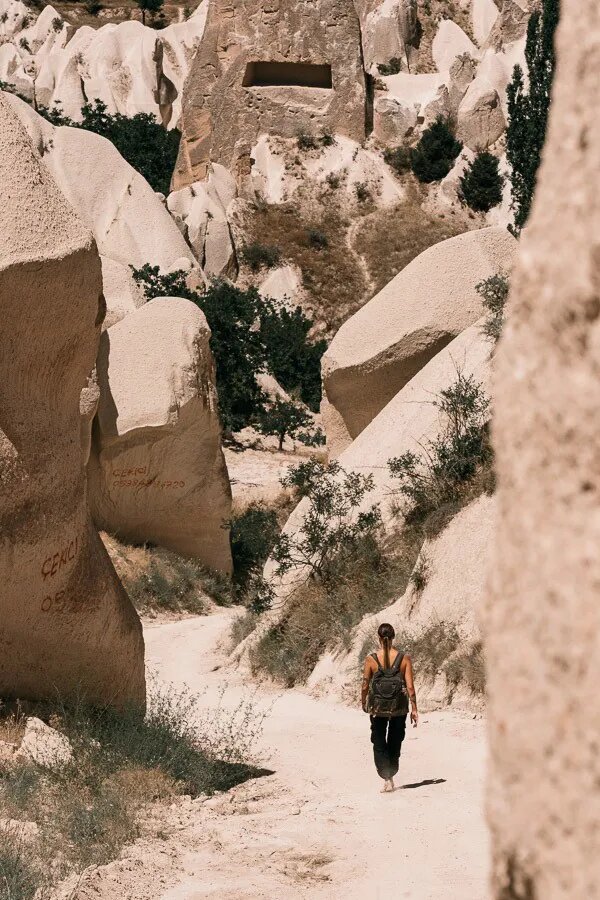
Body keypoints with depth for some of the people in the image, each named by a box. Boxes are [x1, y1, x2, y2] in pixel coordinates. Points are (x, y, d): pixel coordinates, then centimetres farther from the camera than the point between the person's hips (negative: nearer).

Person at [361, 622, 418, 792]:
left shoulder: (371, 660, -10)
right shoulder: (404, 658, -9)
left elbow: (365, 686, -4)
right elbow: (410, 686, -7)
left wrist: (363, 703, 15)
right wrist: (414, 709, 1)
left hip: (378, 708, -1)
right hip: (399, 708, 1)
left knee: (379, 745, 9)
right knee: (394, 744, 19)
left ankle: (387, 778, -6)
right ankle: (391, 775, 29)